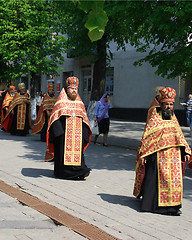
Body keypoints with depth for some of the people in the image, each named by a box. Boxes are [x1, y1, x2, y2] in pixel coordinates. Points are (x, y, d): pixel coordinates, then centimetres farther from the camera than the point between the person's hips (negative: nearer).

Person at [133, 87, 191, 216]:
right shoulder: (155, 117, -1)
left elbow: (180, 136, 18)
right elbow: (147, 136, -4)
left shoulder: (173, 119, 14)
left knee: (174, 179, 3)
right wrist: (143, 154, -10)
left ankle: (172, 205, 11)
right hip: (158, 155, -5)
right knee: (153, 179, -1)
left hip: (173, 155, 5)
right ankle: (151, 204, 12)